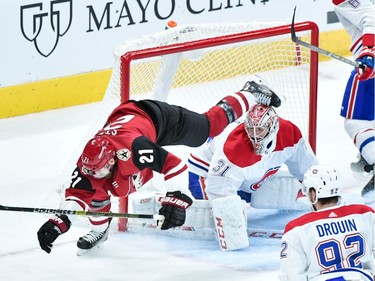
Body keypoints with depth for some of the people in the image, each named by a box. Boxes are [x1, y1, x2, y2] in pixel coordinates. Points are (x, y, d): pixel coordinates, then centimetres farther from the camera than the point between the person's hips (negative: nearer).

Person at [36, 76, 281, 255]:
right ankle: (99, 230, 24)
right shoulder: (90, 162, -30)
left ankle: (250, 95, 38)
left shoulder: (132, 149, -47)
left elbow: (172, 162, -44)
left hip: (159, 117, -5)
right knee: (96, 190, -3)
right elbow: (78, 193, -22)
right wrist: (60, 222, -33)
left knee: (210, 125, 15)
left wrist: (176, 198, -44)